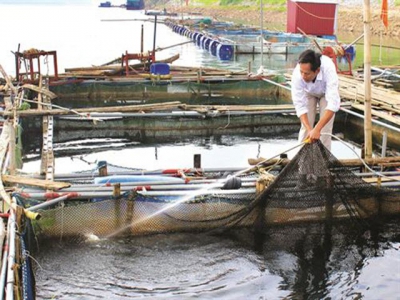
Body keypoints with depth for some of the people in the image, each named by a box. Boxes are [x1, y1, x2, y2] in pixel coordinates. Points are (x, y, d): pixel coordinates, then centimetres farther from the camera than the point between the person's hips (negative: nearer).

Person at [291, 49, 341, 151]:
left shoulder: (328, 69, -45)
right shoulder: (297, 74, -39)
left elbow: (333, 103, -49)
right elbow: (300, 106, -33)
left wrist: (317, 129, -55)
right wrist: (309, 129, -45)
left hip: (326, 92, -1)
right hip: (308, 93, 1)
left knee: (326, 127, -8)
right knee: (305, 126, -5)